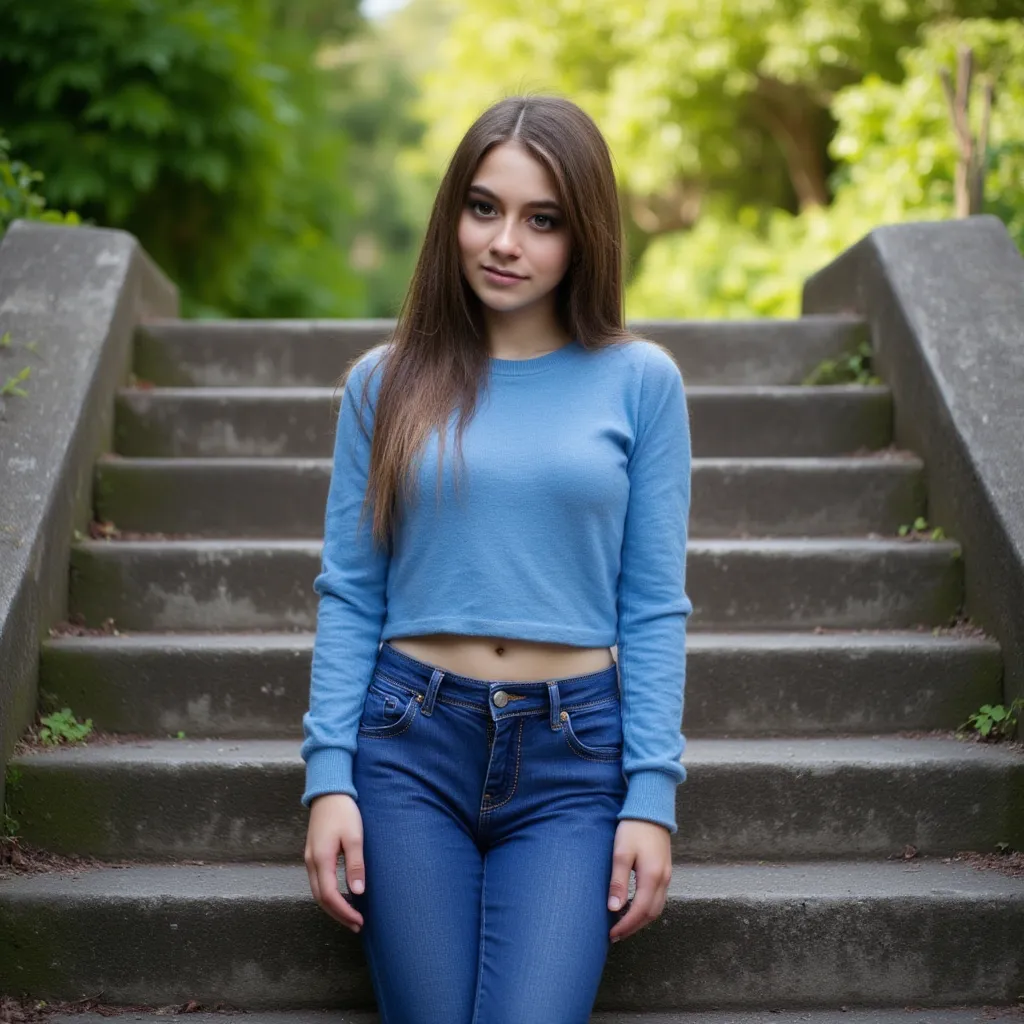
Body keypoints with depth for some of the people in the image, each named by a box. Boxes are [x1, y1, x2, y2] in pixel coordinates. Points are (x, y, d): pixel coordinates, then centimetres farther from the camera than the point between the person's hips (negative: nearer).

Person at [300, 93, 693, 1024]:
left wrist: (652, 796, -4)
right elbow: (348, 595, 5)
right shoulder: (387, 382, 5)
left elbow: (655, 606, 2)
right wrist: (328, 775, -4)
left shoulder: (640, 381, 2)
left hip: (573, 757, -1)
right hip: (412, 743, 1)